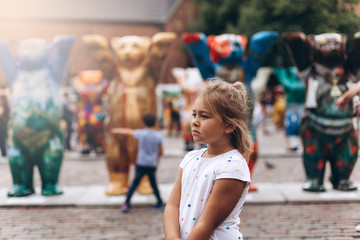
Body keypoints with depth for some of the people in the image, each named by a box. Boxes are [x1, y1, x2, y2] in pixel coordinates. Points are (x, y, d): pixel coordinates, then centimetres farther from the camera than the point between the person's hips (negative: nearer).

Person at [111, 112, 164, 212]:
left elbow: (128, 131, 9)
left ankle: (126, 203, 4)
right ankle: (160, 203, 19)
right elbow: (160, 151, 4)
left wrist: (117, 130, 27)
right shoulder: (158, 136, -4)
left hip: (141, 163, -1)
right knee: (153, 184, 15)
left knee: (134, 183, 5)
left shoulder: (141, 133, -7)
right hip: (152, 164, 2)